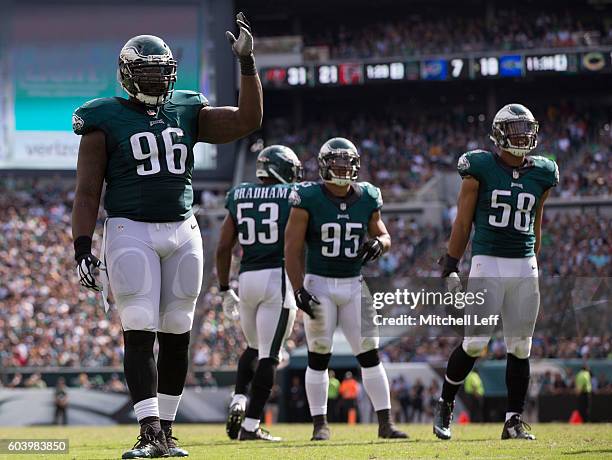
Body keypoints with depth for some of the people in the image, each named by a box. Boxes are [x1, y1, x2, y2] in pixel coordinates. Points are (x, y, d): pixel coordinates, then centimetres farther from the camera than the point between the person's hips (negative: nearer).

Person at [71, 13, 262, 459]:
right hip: (131, 232, -4)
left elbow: (248, 121, 2)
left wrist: (247, 62, -5)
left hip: (182, 232, 4)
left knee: (177, 335, 5)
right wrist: (82, 248, -11)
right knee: (140, 334, -10)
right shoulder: (106, 121, -2)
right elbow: (87, 192, -3)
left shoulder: (187, 112, 10)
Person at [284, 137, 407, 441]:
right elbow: (292, 249, -8)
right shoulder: (308, 199, -9)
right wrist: (299, 291, -15)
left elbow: (383, 235, 16)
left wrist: (379, 243, -9)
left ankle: (385, 423, 2)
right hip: (319, 284, -3)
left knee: (370, 355, -1)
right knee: (319, 357, -1)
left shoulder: (367, 198, 2)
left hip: (354, 285, 3)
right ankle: (320, 424, 7)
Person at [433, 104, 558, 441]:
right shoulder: (480, 169, -3)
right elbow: (463, 222, 1)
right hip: (487, 262, -4)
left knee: (520, 347, 3)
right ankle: (445, 404, 11)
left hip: (524, 266, 4)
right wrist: (450, 265, -3)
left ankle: (514, 421, 9)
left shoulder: (541, 174, 9)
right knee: (475, 343, -8)